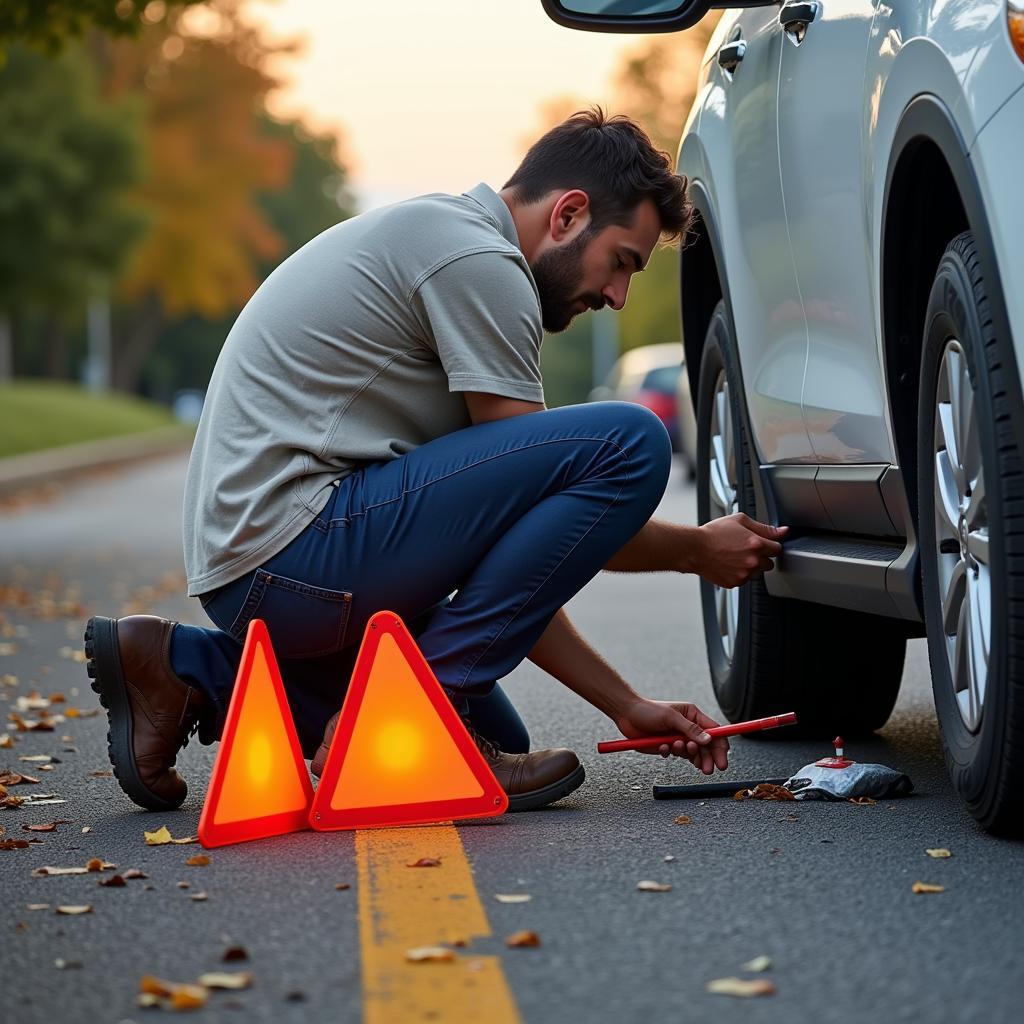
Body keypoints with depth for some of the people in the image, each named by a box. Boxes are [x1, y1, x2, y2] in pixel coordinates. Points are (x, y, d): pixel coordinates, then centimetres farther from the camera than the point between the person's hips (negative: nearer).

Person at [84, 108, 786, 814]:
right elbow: (538, 487, -7)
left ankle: (193, 671, 16)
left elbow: (517, 546, 21)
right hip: (298, 546, -11)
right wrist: (698, 550, 9)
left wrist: (626, 705, 17)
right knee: (627, 443, -14)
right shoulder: (478, 260, -9)